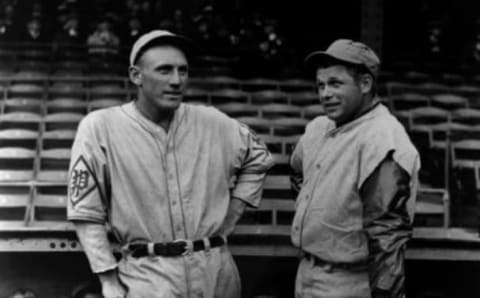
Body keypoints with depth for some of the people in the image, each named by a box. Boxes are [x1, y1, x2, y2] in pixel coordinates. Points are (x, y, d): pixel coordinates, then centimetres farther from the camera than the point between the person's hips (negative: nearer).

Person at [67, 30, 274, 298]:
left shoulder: (213, 122, 3)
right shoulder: (100, 128, -7)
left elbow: (259, 159, 19)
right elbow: (87, 214, -5)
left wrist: (229, 219, 10)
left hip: (216, 269, 4)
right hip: (147, 273, -4)